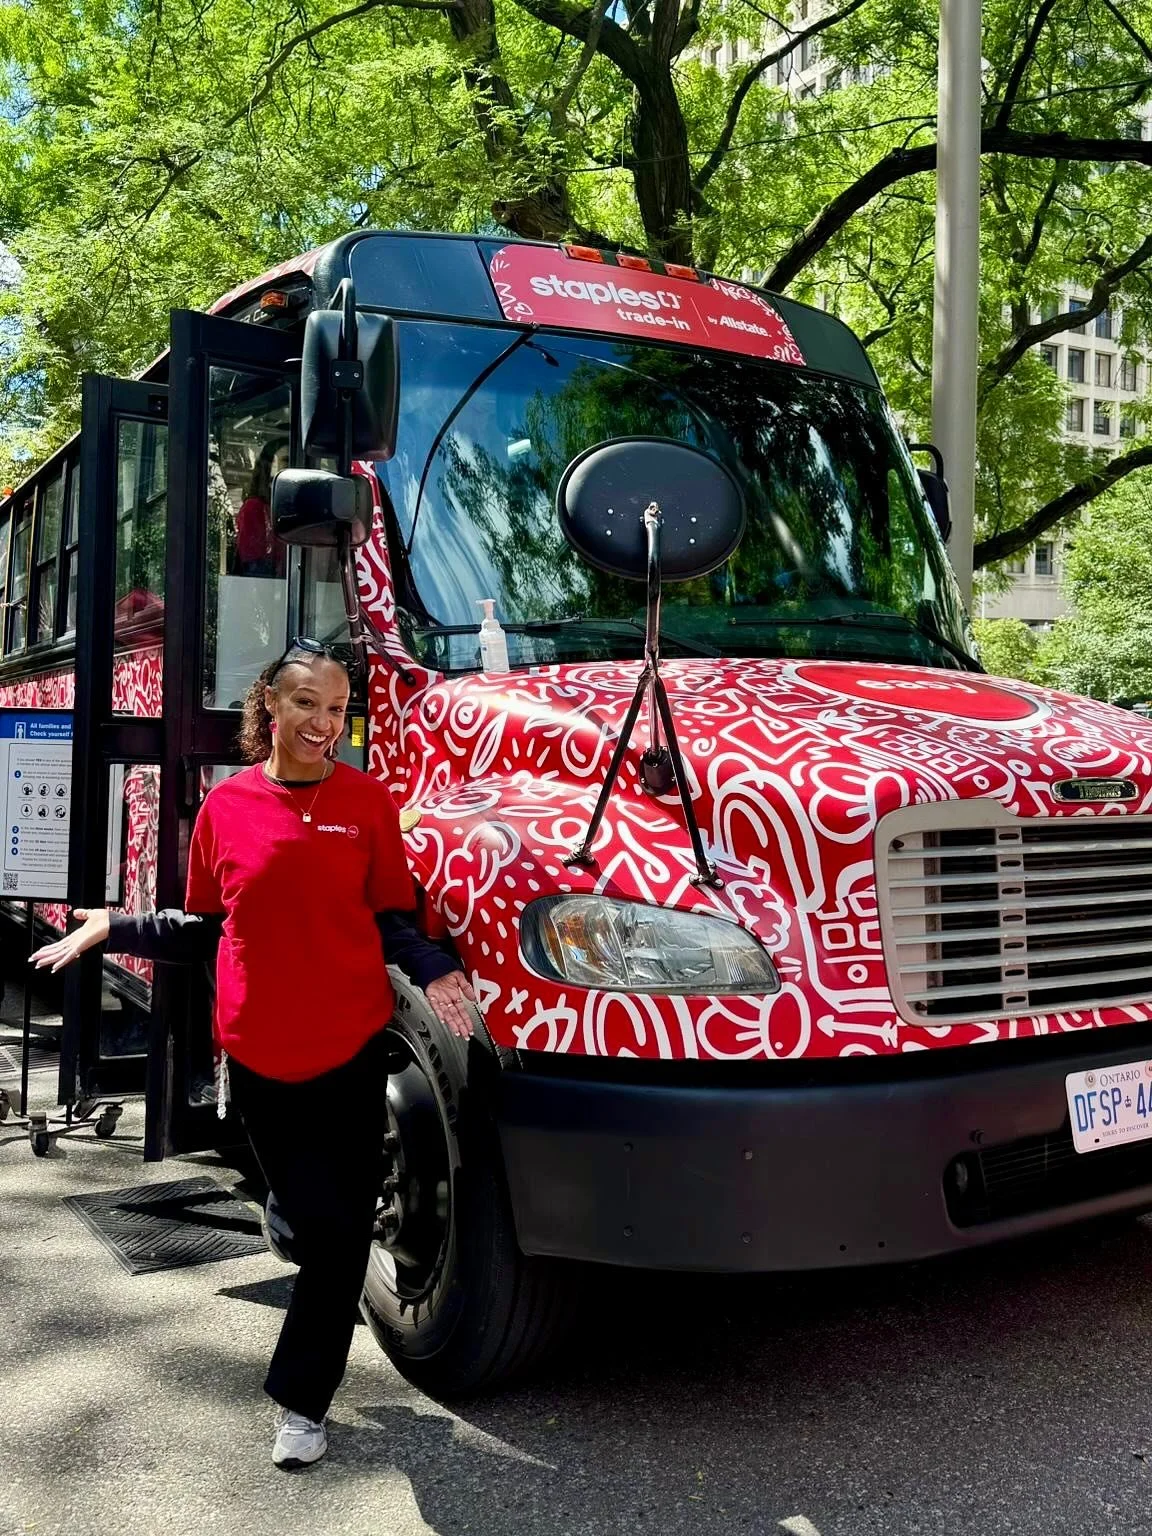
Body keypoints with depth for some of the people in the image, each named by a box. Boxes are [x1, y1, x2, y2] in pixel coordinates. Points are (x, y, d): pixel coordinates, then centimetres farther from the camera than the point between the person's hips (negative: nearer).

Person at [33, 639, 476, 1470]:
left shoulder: (366, 800, -1)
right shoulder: (227, 805, 1)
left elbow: (392, 921, 2)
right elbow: (205, 928, 11)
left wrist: (434, 972, -16)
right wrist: (112, 928, 5)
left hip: (353, 1046, 0)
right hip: (259, 1052, 0)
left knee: (343, 1228, 5)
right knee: (316, 1221, 6)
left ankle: (302, 1401, 22)